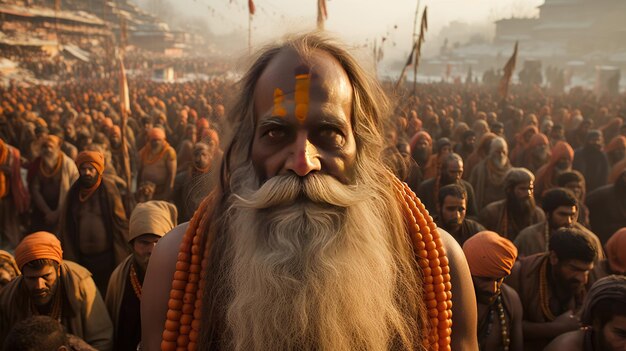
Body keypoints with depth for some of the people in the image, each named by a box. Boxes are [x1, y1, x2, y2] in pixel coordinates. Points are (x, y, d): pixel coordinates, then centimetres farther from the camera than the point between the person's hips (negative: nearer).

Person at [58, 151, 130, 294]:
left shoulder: (108, 189, -5)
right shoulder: (74, 193, 4)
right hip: (82, 257, 3)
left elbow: (120, 222, -5)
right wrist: (69, 255, 6)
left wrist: (122, 254, -7)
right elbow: (66, 227, 9)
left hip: (107, 255, -3)